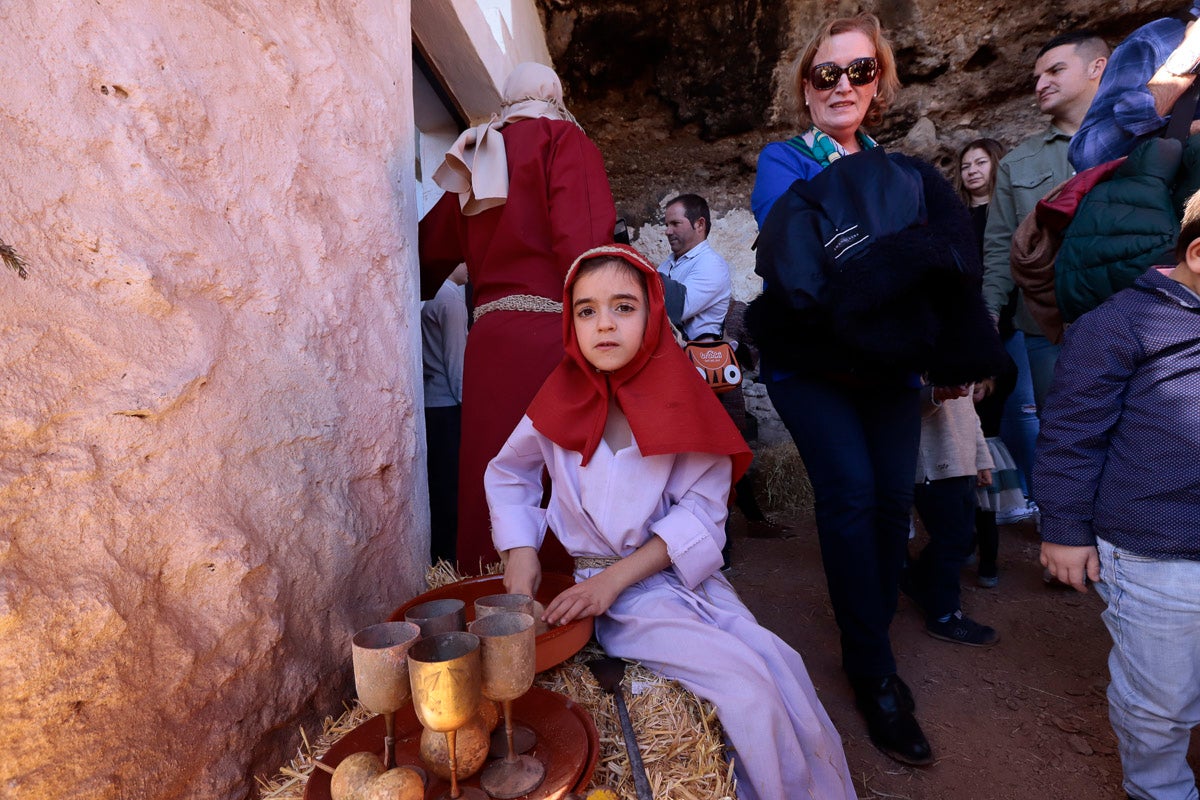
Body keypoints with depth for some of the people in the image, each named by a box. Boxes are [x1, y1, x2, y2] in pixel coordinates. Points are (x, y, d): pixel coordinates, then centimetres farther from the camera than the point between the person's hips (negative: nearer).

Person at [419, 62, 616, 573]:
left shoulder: (474, 160, 21)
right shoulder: (564, 139, 4)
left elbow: (431, 250, 18)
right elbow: (583, 243, -11)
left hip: (487, 336, 6)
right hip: (549, 334, -6)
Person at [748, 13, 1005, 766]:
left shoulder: (902, 174, 15)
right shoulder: (783, 163, 2)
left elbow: (956, 251, 1)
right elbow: (798, 264, -15)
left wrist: (863, 263, -19)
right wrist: (903, 256, -18)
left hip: (888, 360, 4)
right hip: (810, 362, -4)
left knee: (893, 497, -3)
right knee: (852, 492, -15)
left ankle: (870, 643, 19)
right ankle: (876, 674, -1)